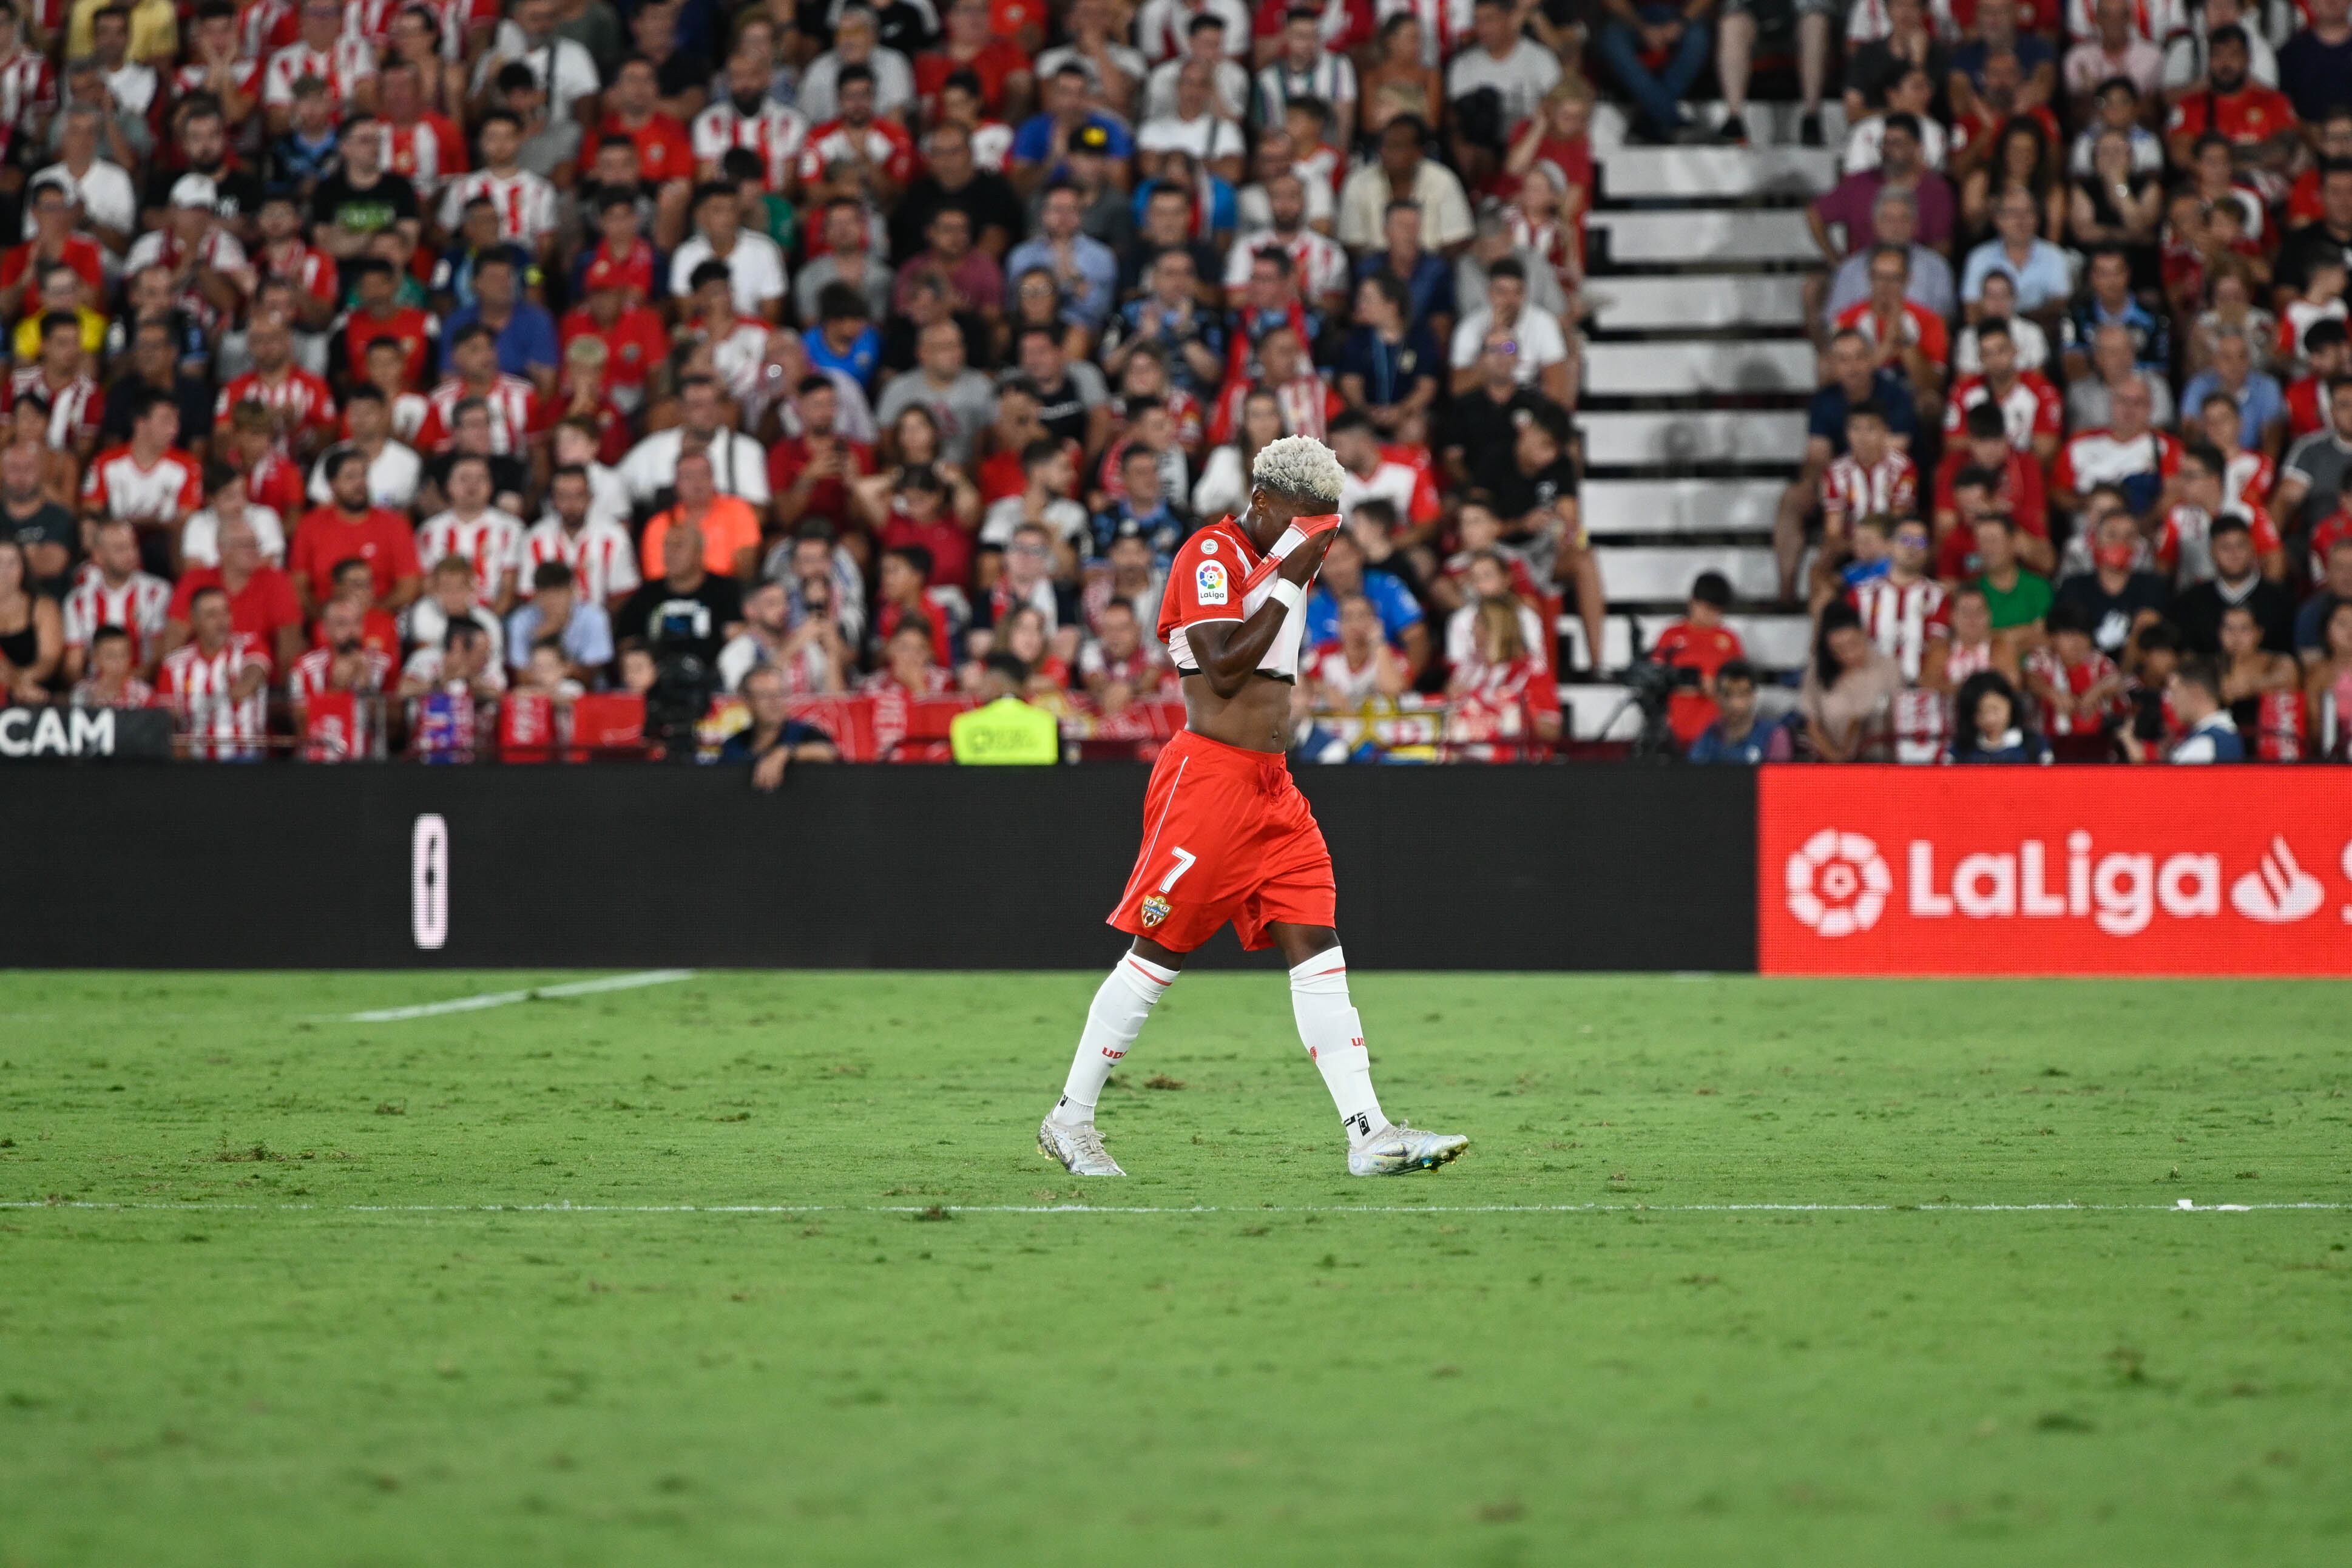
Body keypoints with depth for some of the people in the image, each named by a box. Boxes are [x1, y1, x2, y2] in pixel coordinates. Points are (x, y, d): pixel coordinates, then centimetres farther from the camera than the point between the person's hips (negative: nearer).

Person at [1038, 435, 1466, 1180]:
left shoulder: (1278, 561, 18)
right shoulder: (1209, 553, -9)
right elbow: (1223, 669, -19)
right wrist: (1289, 582, -16)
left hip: (1274, 786, 8)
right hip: (1208, 776, -8)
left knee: (1317, 949, -2)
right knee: (1160, 952, -3)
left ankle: (1368, 1133, -8)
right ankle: (1069, 1119, 9)